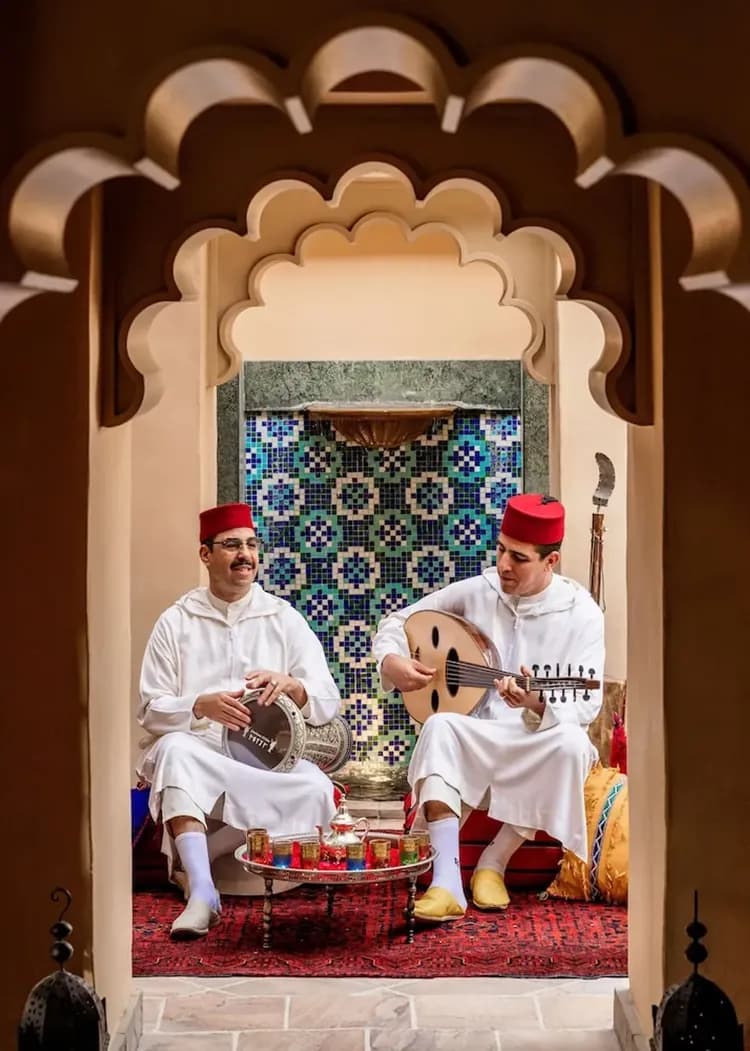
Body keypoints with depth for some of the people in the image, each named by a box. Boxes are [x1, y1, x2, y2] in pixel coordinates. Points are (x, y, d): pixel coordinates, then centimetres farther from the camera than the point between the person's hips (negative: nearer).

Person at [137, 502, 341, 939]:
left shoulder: (285, 619, 8)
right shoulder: (176, 622, 5)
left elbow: (328, 704, 3)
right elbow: (152, 712, 0)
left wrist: (291, 685, -20)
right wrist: (202, 706, -21)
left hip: (271, 754, 1)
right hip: (198, 753, -1)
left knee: (316, 791, -30)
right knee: (175, 749, -36)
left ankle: (199, 855, -18)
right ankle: (202, 890, -40)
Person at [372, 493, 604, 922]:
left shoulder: (581, 613, -7)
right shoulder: (475, 592, 1)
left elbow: (586, 705, -15)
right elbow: (397, 622, 10)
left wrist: (538, 705, -36)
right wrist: (391, 661, -13)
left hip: (539, 746, -2)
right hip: (475, 738, 2)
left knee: (570, 743, -35)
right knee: (440, 727, -32)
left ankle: (494, 862, -17)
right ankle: (448, 882, -41)